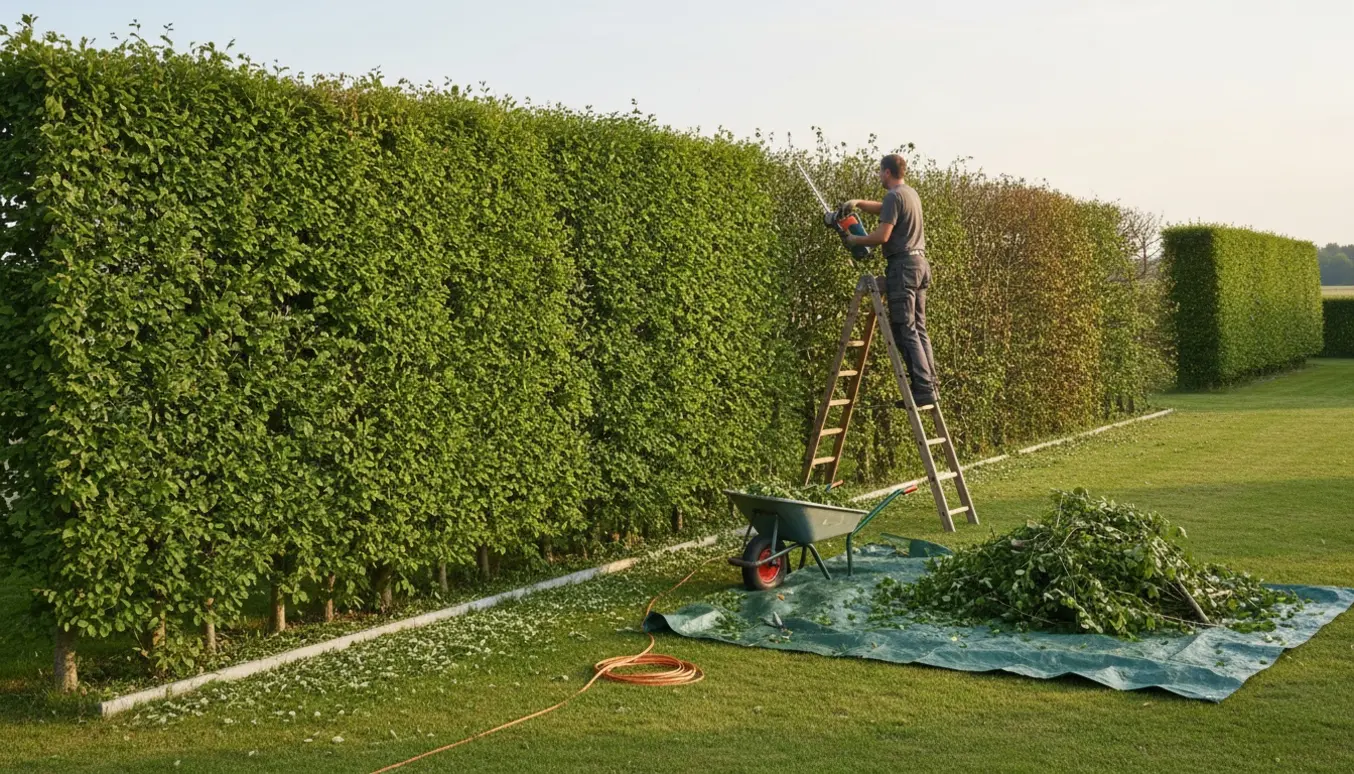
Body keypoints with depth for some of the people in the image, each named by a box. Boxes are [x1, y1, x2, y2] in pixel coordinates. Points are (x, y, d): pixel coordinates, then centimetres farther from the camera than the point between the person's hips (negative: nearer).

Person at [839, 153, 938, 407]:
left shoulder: (894, 196, -11)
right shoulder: (911, 193, 18)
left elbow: (882, 236, -17)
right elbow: (884, 210, 35)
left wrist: (855, 240, -2)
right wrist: (859, 203, 22)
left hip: (903, 267, -9)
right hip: (919, 264, 9)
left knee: (906, 330, -9)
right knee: (918, 329, 10)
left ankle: (923, 389, -14)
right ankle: (929, 385, 8)